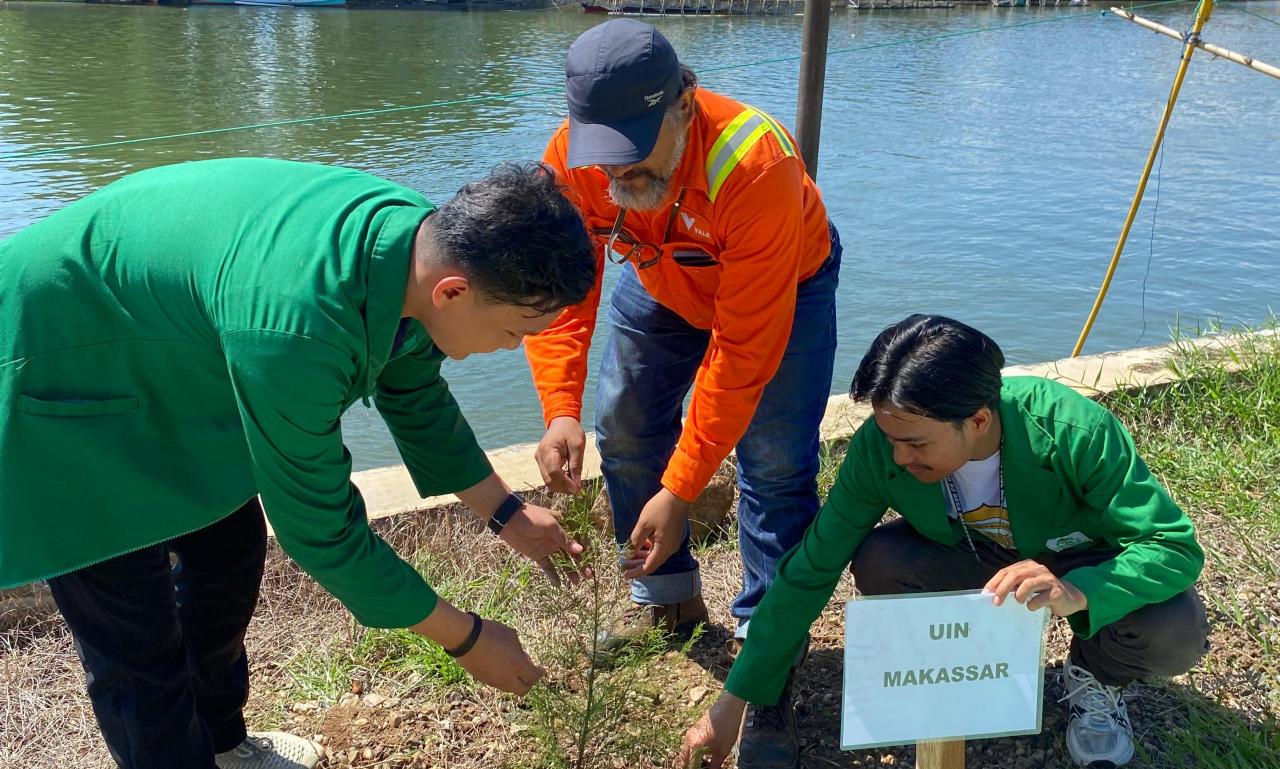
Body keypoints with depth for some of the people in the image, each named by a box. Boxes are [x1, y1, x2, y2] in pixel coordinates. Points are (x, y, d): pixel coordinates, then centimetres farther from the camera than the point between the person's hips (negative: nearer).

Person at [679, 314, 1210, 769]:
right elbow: (809, 573, -20)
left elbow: (1176, 546, -29)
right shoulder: (880, 448, -27)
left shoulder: (1073, 429, -35)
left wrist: (1078, 592, -51)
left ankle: (1095, 674, 5)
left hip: (1087, 571, -1)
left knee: (1176, 629, -31)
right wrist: (734, 701, -19)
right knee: (877, 562, -28)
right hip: (977, 563, 2)